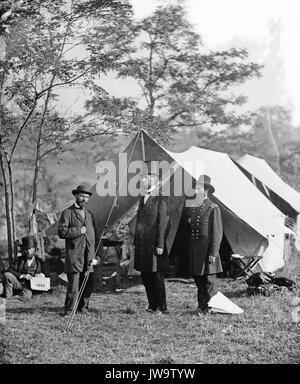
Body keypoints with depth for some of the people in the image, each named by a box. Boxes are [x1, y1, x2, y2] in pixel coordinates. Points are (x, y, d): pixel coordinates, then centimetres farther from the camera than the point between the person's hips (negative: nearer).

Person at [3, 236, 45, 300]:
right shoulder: (19, 260, 15)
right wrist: (22, 276, -14)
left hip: (29, 287, -1)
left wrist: (41, 275, -7)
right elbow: (9, 270, 0)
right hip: (17, 283, 1)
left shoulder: (39, 262, 17)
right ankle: (7, 298, -25)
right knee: (7, 275, -29)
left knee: (26, 296, -38)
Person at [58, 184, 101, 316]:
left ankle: (83, 307, 19)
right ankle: (68, 312, 1)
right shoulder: (67, 213, 3)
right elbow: (61, 232, -10)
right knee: (73, 286, -8)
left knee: (88, 285, 4)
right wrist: (78, 231, -11)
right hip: (74, 257, -5)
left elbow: (96, 237, 18)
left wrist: (96, 256, 10)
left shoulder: (90, 215, 19)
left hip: (88, 257, 5)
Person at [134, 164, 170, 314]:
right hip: (142, 243, 8)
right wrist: (136, 242, 15)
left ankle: (162, 307, 5)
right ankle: (152, 305, 20)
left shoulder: (160, 199, -9)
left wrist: (160, 244, -16)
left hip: (154, 243, -8)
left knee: (157, 276, -3)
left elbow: (162, 223, -12)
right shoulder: (142, 198, 15)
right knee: (145, 276, 11)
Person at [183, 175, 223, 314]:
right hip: (194, 249, 7)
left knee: (209, 281, -2)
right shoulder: (192, 207, 12)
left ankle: (209, 309, 4)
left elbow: (217, 233, -11)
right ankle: (201, 308, 20)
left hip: (207, 249, -7)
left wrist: (213, 253, -16)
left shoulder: (213, 208, -8)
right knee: (199, 281, 12)